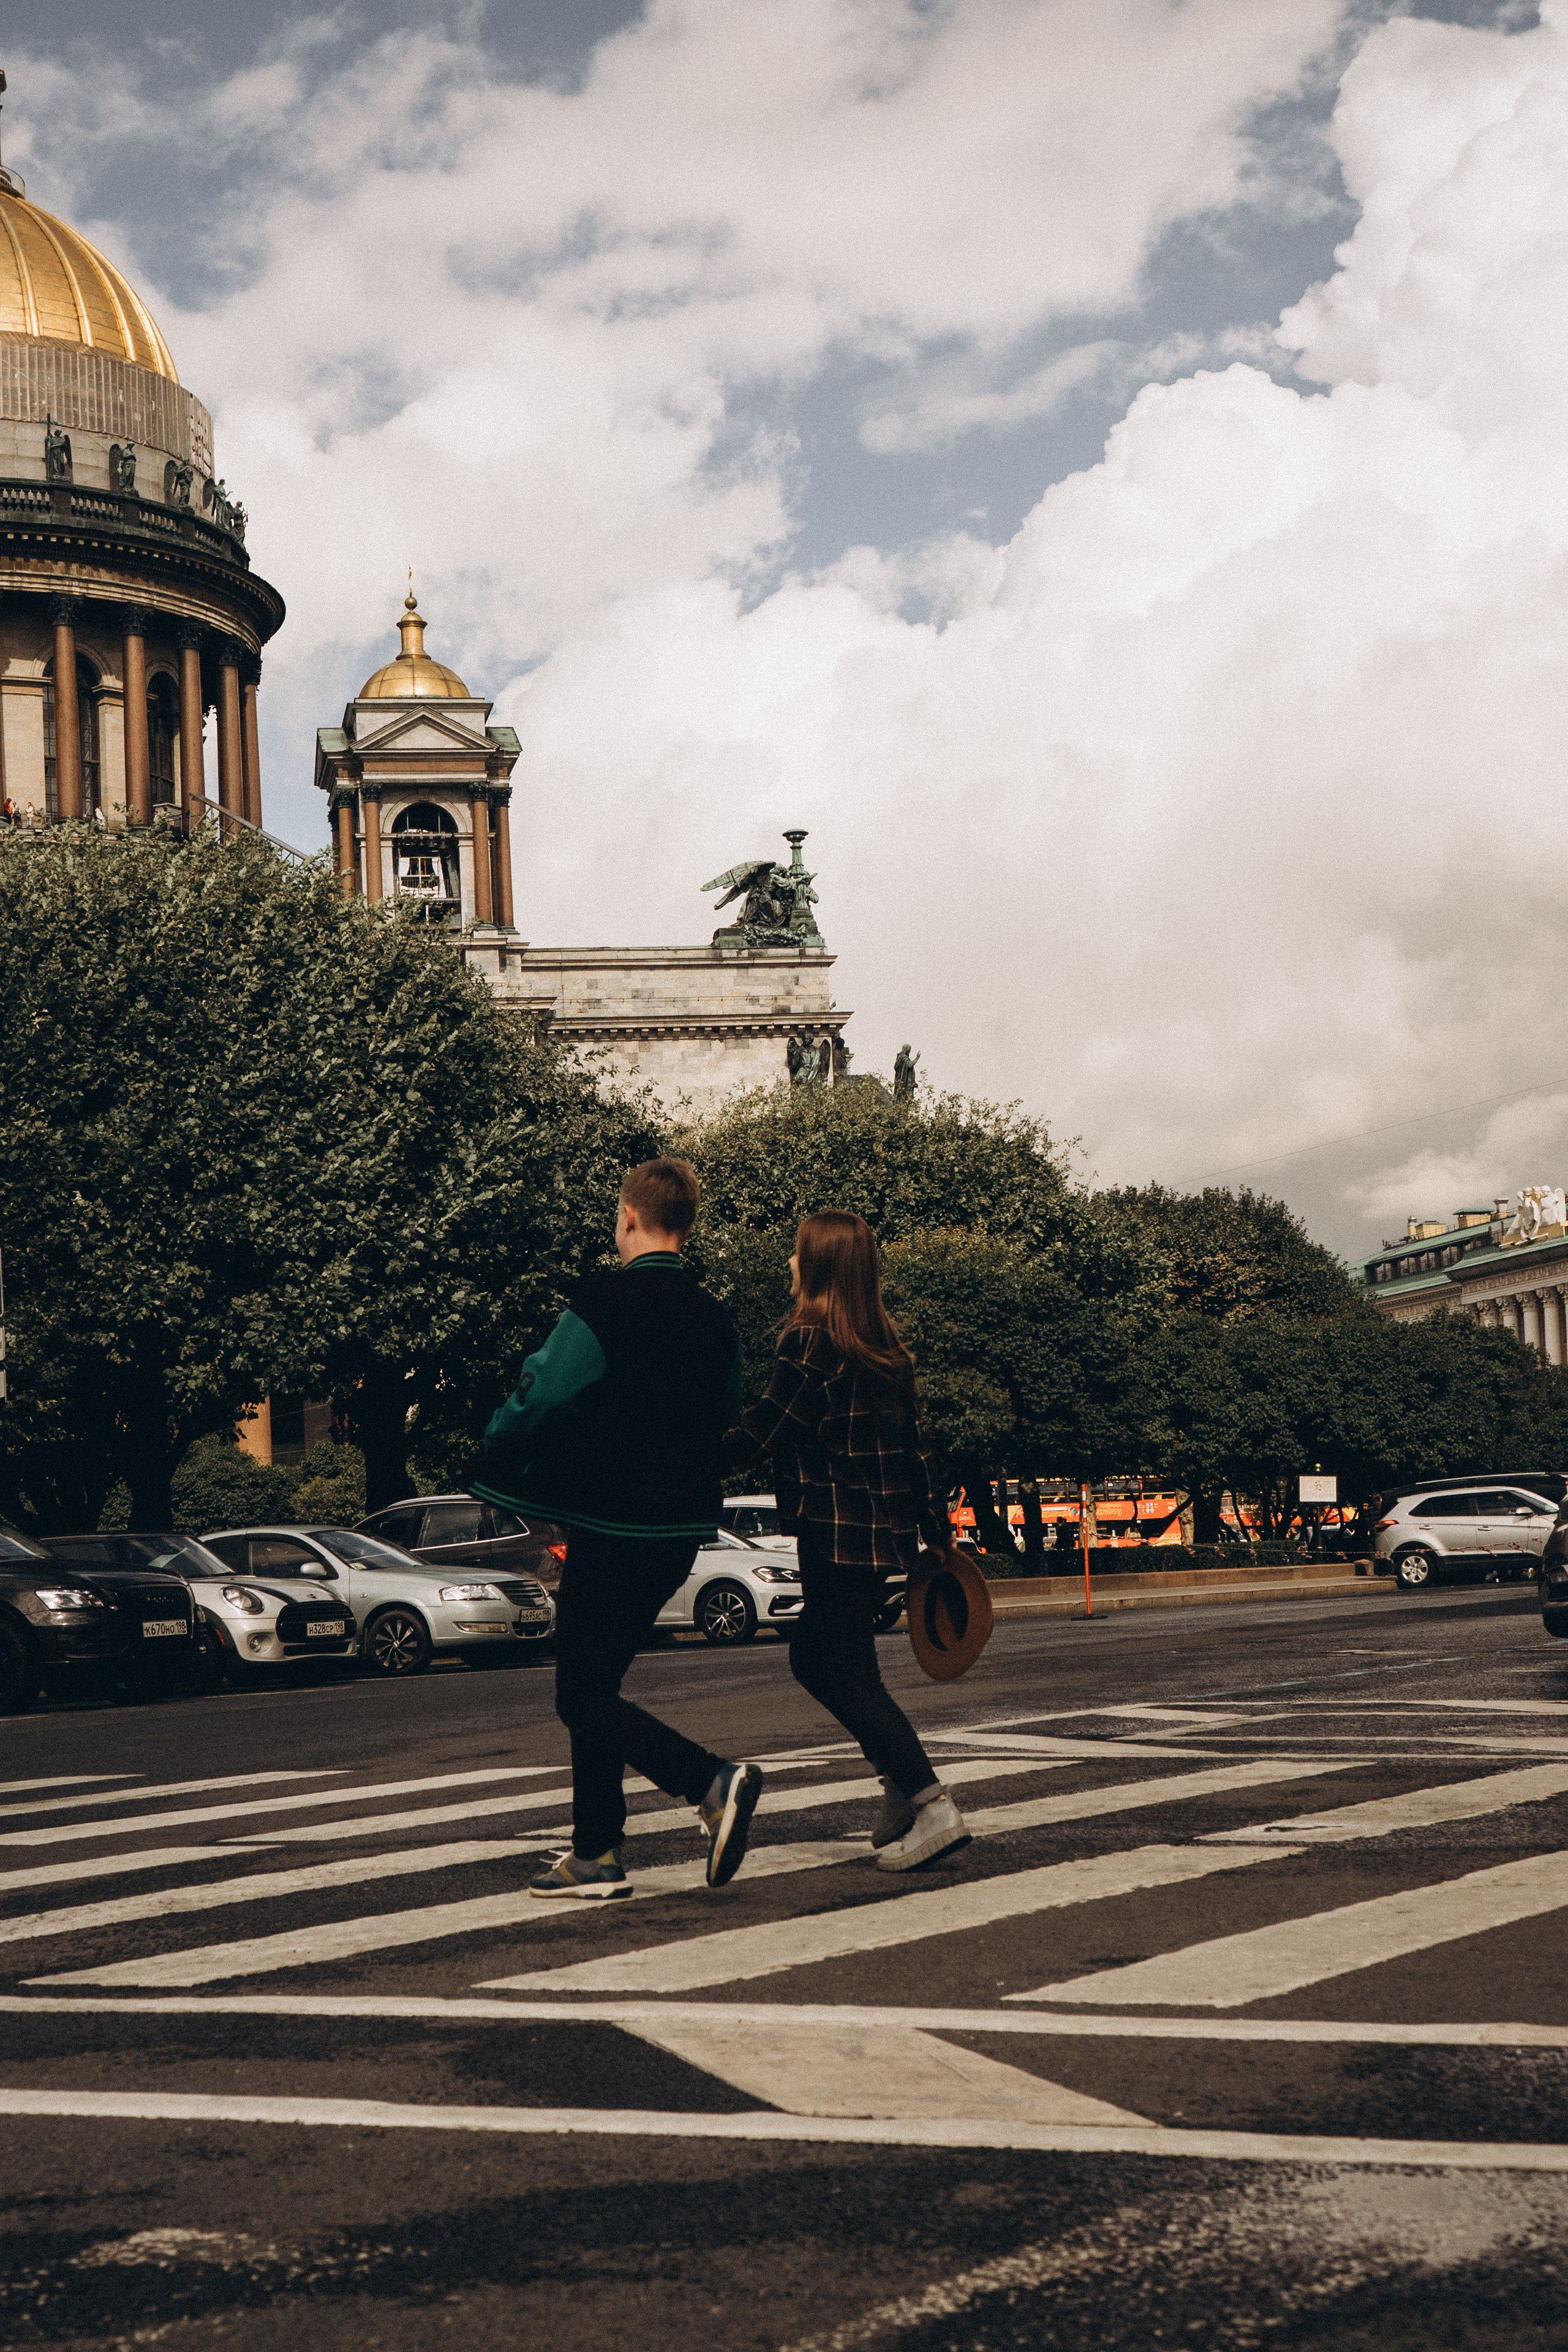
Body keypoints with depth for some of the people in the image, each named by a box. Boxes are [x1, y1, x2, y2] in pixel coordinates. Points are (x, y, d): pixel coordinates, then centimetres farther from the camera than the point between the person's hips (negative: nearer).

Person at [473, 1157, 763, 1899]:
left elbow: (541, 1400, -14)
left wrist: (491, 1470, 3)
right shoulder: (712, 1318, 8)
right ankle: (596, 1854, 18)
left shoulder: (607, 1300, -14)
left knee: (583, 1697, -2)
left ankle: (712, 1782, -18)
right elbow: (723, 1415, 17)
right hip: (681, 1524, 8)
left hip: (613, 1525, -8)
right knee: (596, 1683, 16)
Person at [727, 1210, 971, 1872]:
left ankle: (932, 1808, -11)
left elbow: (765, 1429, -15)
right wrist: (936, 1531, 18)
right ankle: (904, 1781, 16)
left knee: (849, 1676, -4)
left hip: (835, 1534, -8)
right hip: (887, 1531, 8)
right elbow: (911, 1446, 14)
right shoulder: (886, 1348, 11)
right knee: (811, 1658, 19)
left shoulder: (809, 1340, -12)